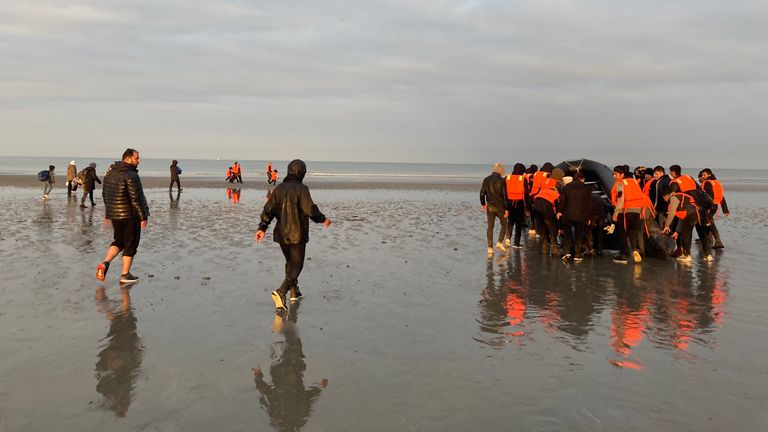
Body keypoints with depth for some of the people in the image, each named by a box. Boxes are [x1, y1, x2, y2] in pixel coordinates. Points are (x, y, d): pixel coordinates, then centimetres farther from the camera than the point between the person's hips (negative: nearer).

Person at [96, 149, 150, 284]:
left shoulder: (110, 173, 8)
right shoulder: (131, 176, -18)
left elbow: (104, 194, 16)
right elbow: (136, 198, -21)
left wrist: (109, 210, 24)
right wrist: (143, 217, -14)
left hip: (114, 214, 7)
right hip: (130, 216, -7)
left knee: (119, 241, 21)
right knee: (130, 245, 5)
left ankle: (105, 262, 0)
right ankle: (125, 275, 11)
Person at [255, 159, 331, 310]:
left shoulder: (278, 189, 6)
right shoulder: (301, 189, -12)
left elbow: (268, 210, 4)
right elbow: (310, 209, -18)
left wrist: (262, 228, 5)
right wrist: (323, 219, -2)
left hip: (281, 234, 6)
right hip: (297, 235, -6)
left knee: (290, 262, 22)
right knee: (296, 265, 0)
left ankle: (294, 292, 29)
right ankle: (281, 292, -18)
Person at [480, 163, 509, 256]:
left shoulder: (486, 180, 1)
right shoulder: (501, 181, -10)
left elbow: (482, 193, 4)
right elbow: (505, 196, -10)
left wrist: (483, 204, 18)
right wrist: (506, 209, -6)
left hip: (489, 206, 3)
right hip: (500, 206, -3)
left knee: (490, 227, 6)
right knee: (504, 225, 14)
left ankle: (490, 247, 3)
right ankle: (500, 242, 0)